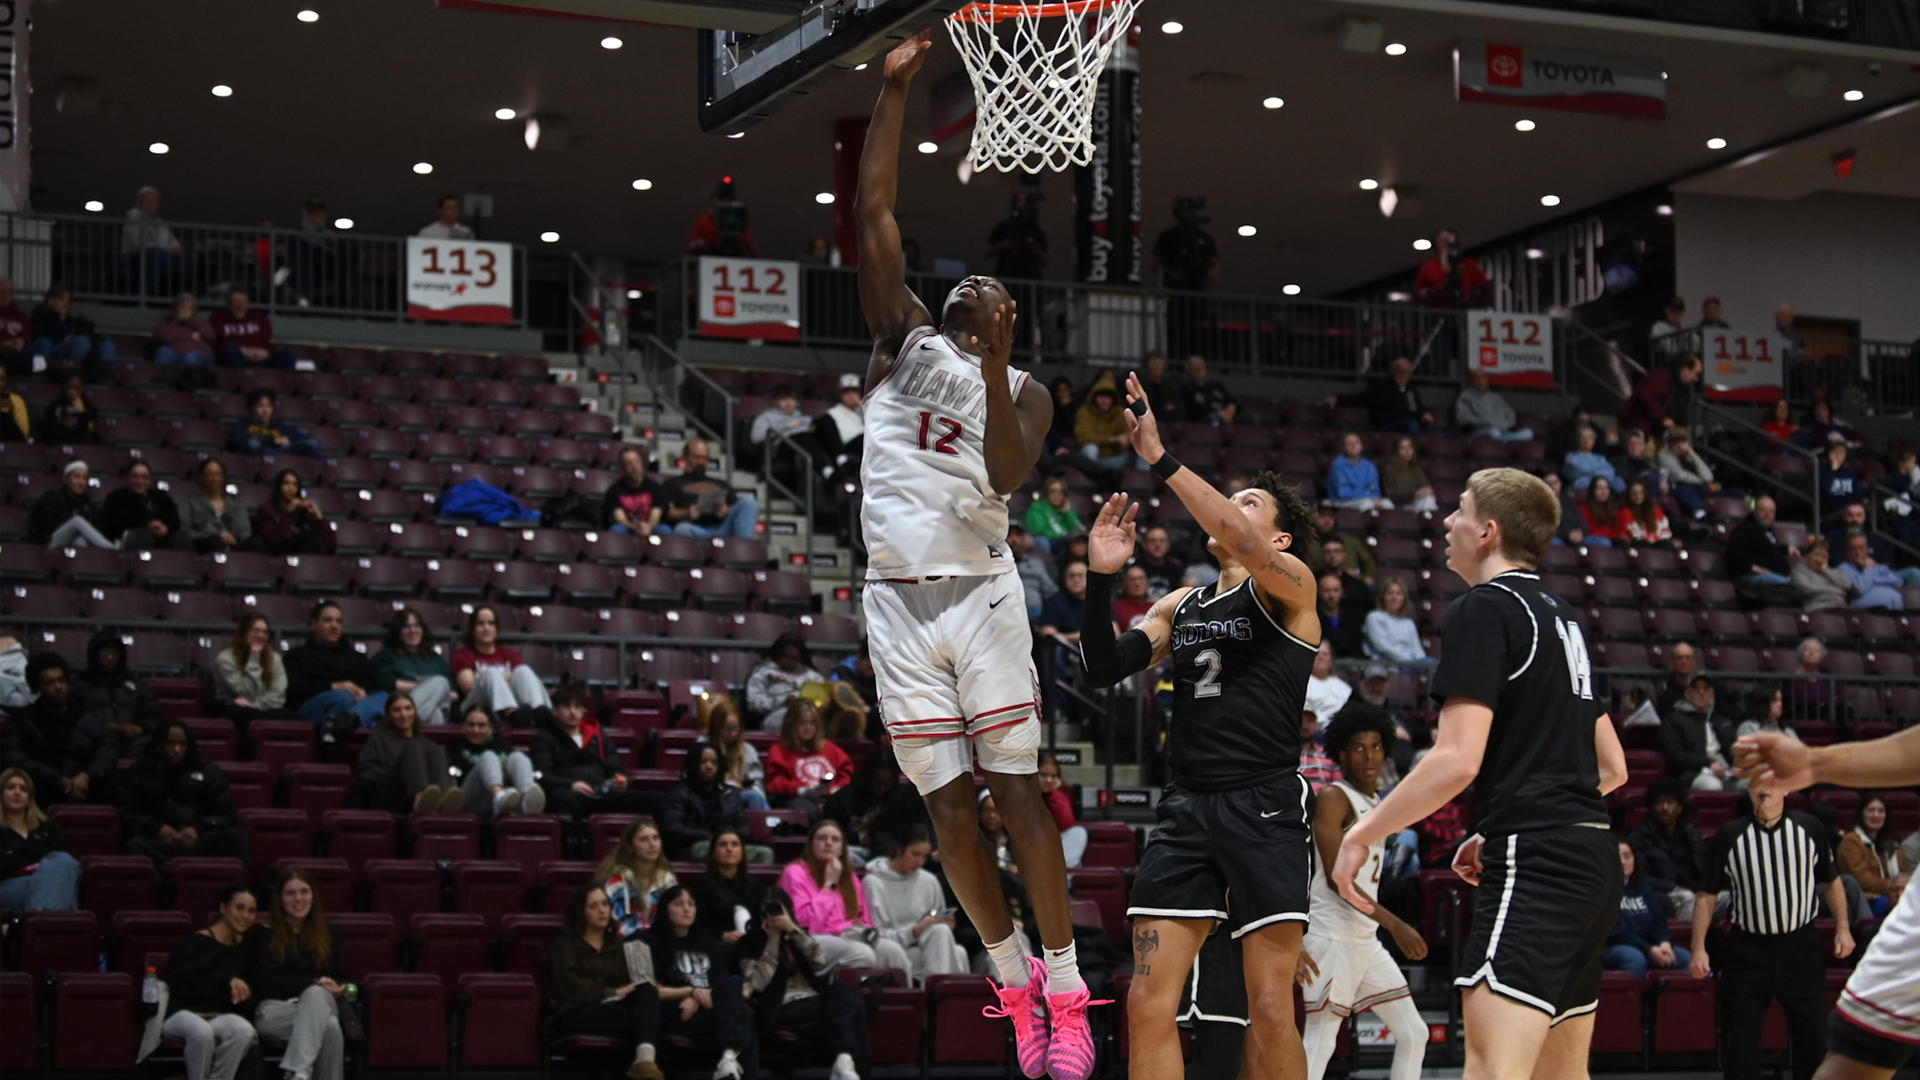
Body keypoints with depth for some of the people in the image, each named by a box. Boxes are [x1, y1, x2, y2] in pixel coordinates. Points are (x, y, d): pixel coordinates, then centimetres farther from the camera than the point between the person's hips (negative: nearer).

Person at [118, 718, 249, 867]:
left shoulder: (208, 771, 17)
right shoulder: (140, 772, 16)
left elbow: (227, 816, 12)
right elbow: (126, 814, 8)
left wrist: (198, 828, -8)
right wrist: (156, 828, -11)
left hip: (199, 843, 1)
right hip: (158, 844, -1)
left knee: (236, 837, -29)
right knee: (136, 846, -36)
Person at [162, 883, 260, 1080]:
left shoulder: (244, 946, 18)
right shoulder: (197, 942, -3)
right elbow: (182, 984, -14)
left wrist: (244, 992, -1)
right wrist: (227, 981, -18)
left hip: (220, 1016, 4)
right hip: (184, 1012, -4)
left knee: (243, 1030, -33)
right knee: (202, 1032, -41)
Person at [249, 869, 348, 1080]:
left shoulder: (328, 933, 23)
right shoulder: (263, 934, 11)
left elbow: (340, 979, 21)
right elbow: (264, 983, 0)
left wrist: (336, 988, -6)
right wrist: (314, 984, -11)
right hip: (273, 1010, -2)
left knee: (315, 995, -39)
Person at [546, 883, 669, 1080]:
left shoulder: (615, 944, 27)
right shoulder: (564, 944, 10)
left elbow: (627, 981, 14)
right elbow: (569, 986, -7)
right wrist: (612, 992, -13)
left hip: (612, 1008, 5)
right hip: (576, 1015, -5)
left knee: (649, 990, -31)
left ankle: (645, 1058, -52)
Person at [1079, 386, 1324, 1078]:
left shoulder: (1288, 582, 2)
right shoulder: (1179, 605, 21)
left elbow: (1246, 548, -21)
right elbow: (1103, 671, 12)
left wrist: (1161, 459, -24)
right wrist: (1101, 578, -3)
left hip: (1265, 806, -5)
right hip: (1185, 808, 5)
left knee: (1270, 1011, -6)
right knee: (1148, 1005, -3)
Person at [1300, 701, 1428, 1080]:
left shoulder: (1377, 800, 16)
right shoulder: (1334, 798, -10)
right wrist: (1395, 925, -25)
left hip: (1366, 940, 9)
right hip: (1333, 937, -9)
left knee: (1413, 1034, 8)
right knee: (1319, 1044, -12)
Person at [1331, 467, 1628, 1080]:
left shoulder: (1482, 610, -7)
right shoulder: (1562, 618, 20)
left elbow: (1457, 760, -17)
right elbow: (1612, 768, 24)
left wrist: (1363, 834, -7)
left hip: (1534, 866, -10)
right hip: (1591, 859, 10)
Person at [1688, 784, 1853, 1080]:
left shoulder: (1810, 828, 2)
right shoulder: (1730, 835, -1)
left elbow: (1832, 882, 14)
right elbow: (1707, 895, 4)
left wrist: (1843, 928, 3)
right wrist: (1699, 948, -2)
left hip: (1801, 947, 1)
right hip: (1747, 951, -1)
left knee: (1811, 1036, 3)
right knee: (1742, 1041, -3)